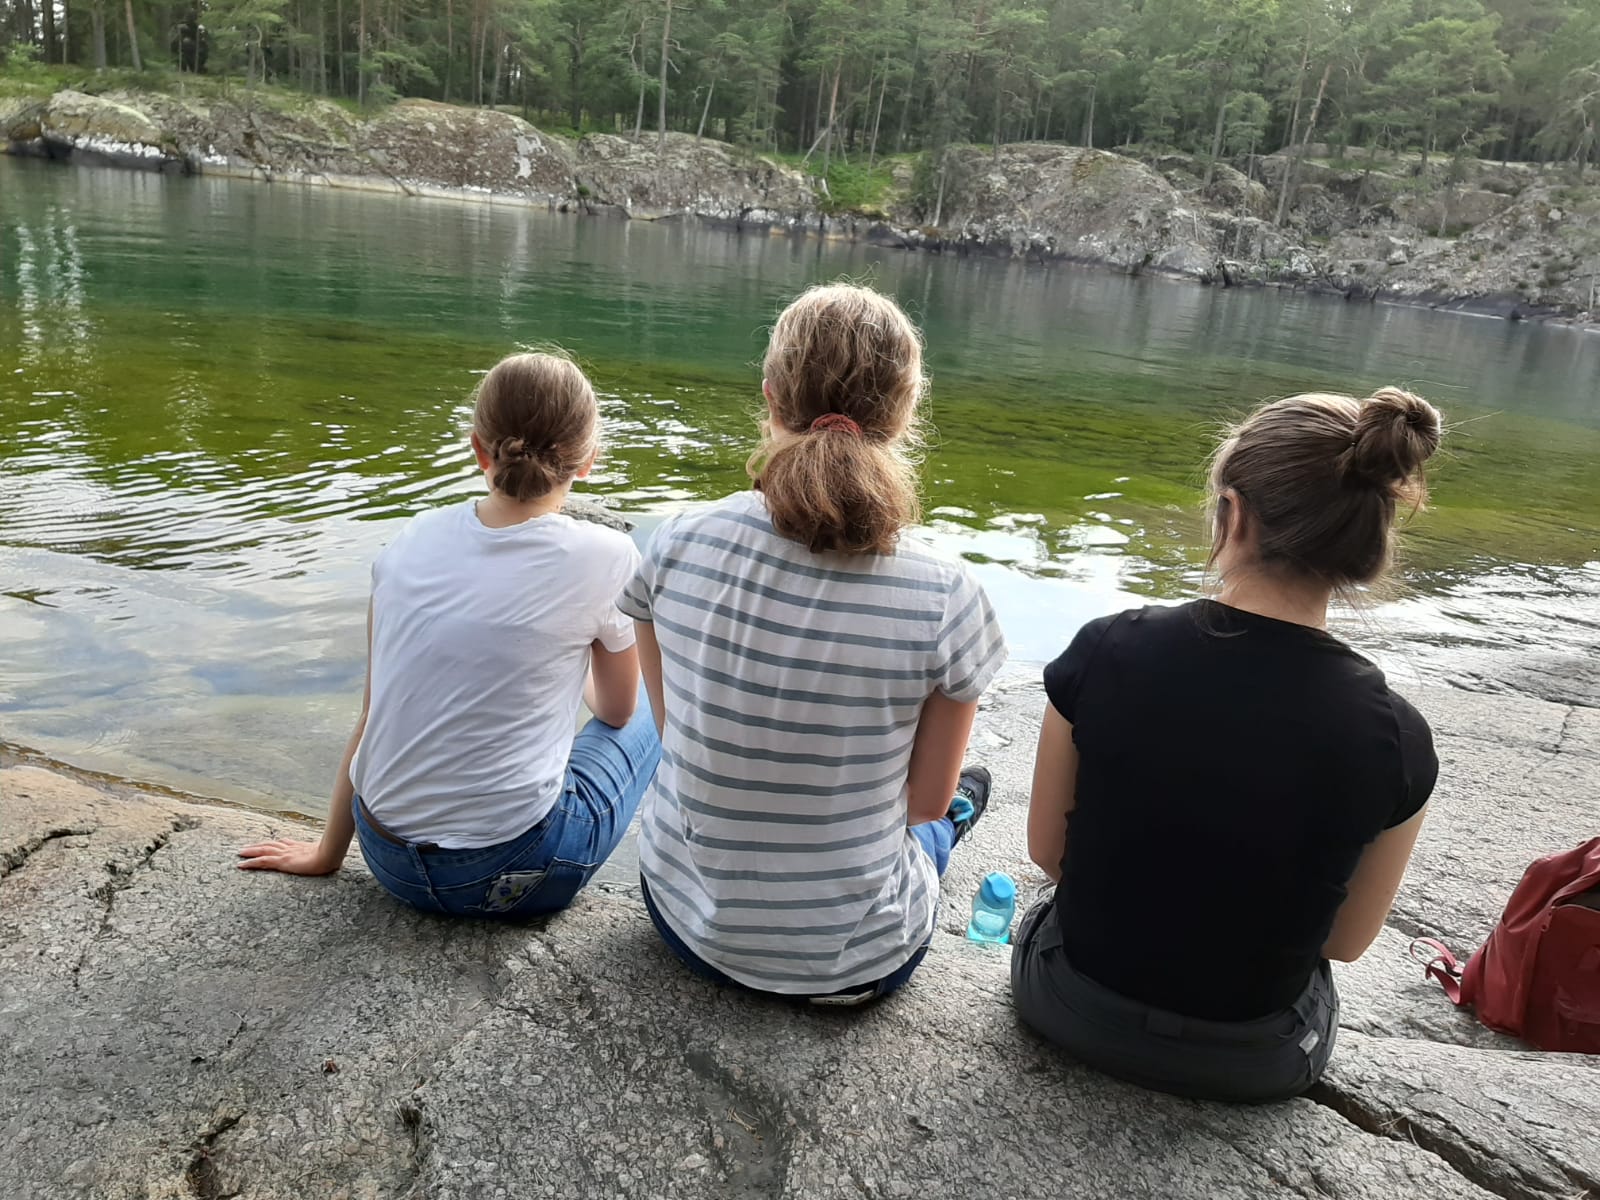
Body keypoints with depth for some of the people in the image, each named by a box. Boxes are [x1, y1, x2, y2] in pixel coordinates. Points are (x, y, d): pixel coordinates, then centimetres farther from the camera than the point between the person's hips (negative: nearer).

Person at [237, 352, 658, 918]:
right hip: (516, 873, -4)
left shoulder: (413, 540, -1)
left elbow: (372, 717, 7)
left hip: (389, 860, 5)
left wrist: (327, 851, 20)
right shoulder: (603, 556, -12)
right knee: (649, 714, 20)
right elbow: (615, 710, 5)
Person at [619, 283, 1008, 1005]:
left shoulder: (677, 547, -15)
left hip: (688, 921, 2)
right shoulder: (945, 600, -22)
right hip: (858, 963, -2)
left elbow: (677, 730, -1)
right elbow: (926, 800, -7)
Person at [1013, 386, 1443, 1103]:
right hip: (1253, 1064, 1)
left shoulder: (1105, 653, -22)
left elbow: (1046, 849, -8)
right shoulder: (1396, 738, -20)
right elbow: (1346, 940, -5)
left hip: (1075, 1012, 0)